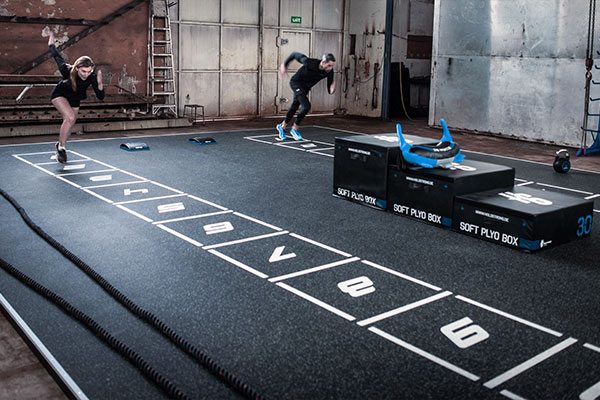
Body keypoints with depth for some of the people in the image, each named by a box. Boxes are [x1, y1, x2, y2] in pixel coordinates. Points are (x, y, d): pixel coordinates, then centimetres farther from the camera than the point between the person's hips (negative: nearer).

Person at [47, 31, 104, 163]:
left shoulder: (92, 77, -32)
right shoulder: (67, 70, -36)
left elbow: (100, 97, -30)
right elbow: (57, 57, -15)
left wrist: (99, 83, -48)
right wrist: (51, 43, 2)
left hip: (74, 99, 4)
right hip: (59, 95, -4)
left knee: (70, 123, 15)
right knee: (70, 118, -25)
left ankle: (60, 145, 42)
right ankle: (62, 147, -11)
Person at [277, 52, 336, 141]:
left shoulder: (329, 71, -22)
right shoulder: (310, 62, -34)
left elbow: (329, 90, -16)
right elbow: (295, 54, -18)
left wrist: (331, 90, -41)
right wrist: (284, 65, -5)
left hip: (306, 87, 6)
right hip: (296, 82, -6)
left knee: (294, 107, 19)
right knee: (306, 106, -20)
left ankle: (282, 126, 41)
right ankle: (295, 129, 2)